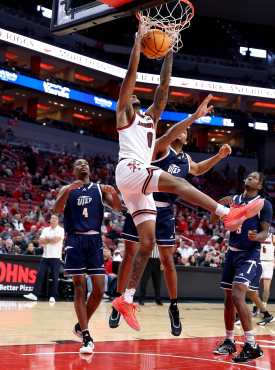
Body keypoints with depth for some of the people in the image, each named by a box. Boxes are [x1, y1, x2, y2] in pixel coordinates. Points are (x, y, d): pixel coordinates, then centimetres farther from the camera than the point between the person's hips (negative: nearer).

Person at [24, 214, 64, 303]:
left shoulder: (61, 230, -1)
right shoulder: (45, 230, 13)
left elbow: (56, 239, -17)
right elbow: (41, 241, 3)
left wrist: (46, 239, -3)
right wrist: (51, 239, -9)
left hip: (56, 257, -4)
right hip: (45, 256, 4)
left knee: (55, 277, -3)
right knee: (40, 275, -2)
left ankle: (53, 296, 2)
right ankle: (35, 294, -2)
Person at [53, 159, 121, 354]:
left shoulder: (100, 188, 12)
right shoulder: (67, 189, 8)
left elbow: (117, 206, 0)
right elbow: (57, 209, -9)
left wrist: (114, 193, -22)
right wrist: (68, 190, -25)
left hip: (95, 240, 2)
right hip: (75, 240, -2)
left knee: (99, 290, -2)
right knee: (80, 289, -5)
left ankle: (81, 326, 19)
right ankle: (86, 336, -4)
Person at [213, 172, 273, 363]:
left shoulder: (264, 204, -4)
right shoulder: (234, 199, 10)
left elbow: (265, 233, -7)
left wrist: (256, 237, -30)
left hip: (250, 255, -6)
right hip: (232, 253, 6)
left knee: (237, 295, -22)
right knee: (229, 298, 10)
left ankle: (251, 345, -18)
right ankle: (229, 341, 23)